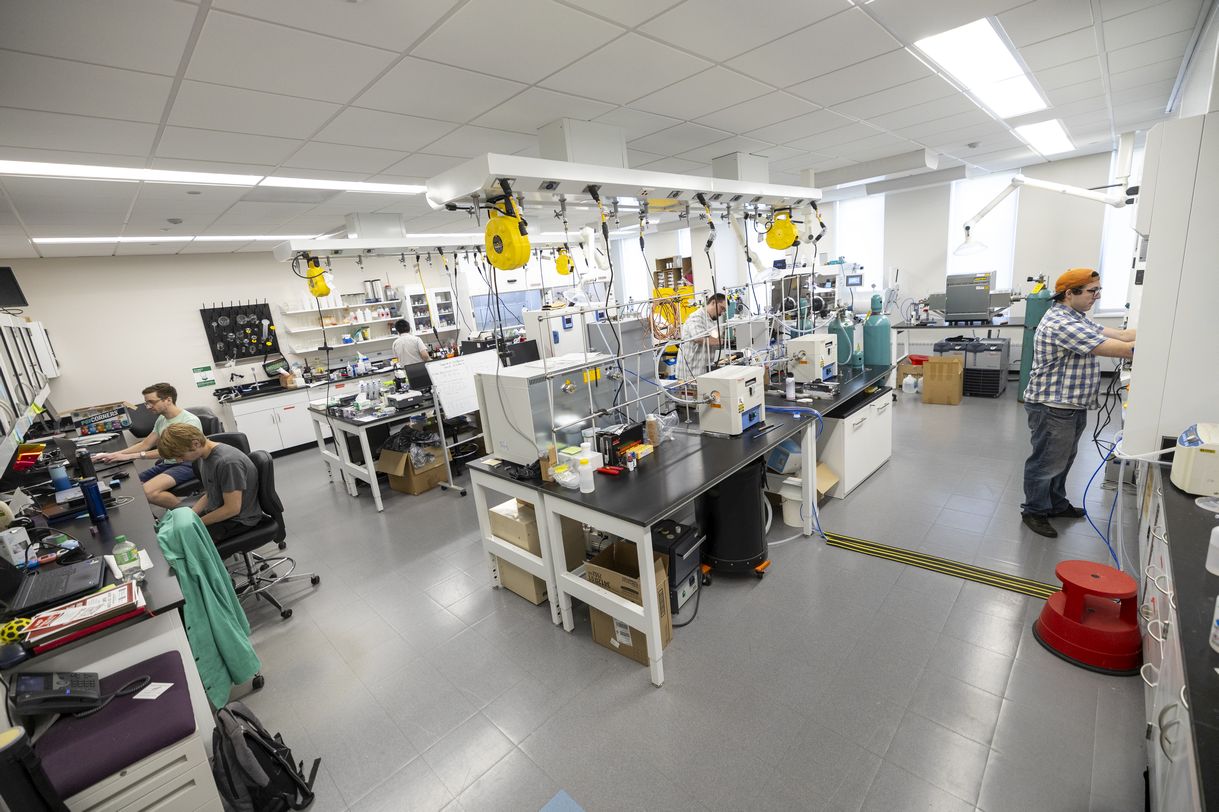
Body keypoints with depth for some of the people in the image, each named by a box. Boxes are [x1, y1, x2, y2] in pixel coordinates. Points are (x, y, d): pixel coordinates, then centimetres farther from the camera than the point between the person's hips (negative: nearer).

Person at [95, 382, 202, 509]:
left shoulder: (190, 421, -17)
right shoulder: (161, 419, 11)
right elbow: (145, 444, 20)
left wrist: (131, 456, -27)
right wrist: (114, 454, 6)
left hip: (186, 465, -9)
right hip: (165, 463, 9)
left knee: (147, 491, -28)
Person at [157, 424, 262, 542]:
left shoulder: (228, 462, -27)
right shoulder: (205, 456, 2)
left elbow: (232, 508, -24)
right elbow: (209, 495, 13)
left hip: (239, 519, -9)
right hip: (215, 512, 9)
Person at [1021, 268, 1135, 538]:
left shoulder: (1078, 318, 13)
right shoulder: (1061, 324, -23)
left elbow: (1121, 335, 7)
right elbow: (1121, 350, -23)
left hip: (1072, 405, 10)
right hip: (1053, 407, -10)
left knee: (1062, 460, 21)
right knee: (1046, 462, 2)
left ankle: (1056, 504, 35)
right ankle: (1034, 511, 15)